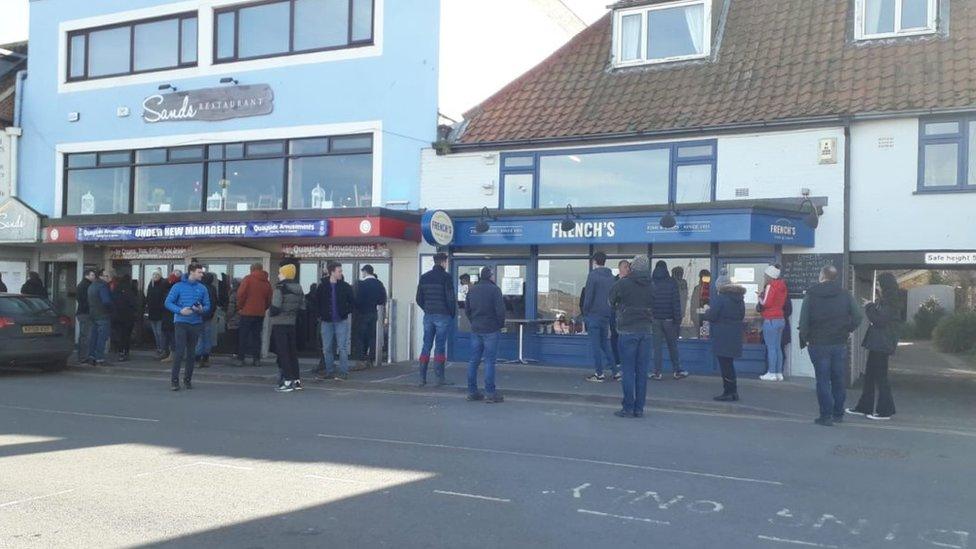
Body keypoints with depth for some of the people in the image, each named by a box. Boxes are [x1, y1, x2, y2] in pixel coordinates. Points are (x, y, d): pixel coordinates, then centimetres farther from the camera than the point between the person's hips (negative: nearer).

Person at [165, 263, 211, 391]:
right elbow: (168, 303, -5)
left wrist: (202, 309, -14)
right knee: (180, 351, -10)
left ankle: (188, 379, 18)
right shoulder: (178, 286, -3)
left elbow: (207, 305, 8)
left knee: (191, 352, 9)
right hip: (181, 322, -3)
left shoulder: (202, 288, 5)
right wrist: (180, 310, -19)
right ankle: (174, 379, -3)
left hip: (196, 323, 3)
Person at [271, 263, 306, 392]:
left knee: (282, 352, -4)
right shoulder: (298, 289, 8)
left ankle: (287, 381, -6)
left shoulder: (280, 288, -14)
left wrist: (270, 312, 0)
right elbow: (302, 307, 10)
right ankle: (296, 379, 19)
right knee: (292, 351, 14)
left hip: (279, 324, -7)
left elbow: (275, 307, -20)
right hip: (292, 324, 7)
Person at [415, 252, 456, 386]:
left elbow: (419, 299, 10)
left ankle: (422, 377, 6)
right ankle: (440, 377, -2)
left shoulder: (424, 277, 8)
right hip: (443, 315, -5)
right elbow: (450, 298, -12)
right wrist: (452, 314, 1)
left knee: (426, 345, 8)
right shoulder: (446, 277, -9)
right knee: (440, 346, -2)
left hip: (428, 315, 5)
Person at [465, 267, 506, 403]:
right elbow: (500, 310, -14)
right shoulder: (494, 290, -10)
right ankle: (490, 393, -3)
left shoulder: (472, 290, 11)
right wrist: (501, 325, 0)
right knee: (489, 361, -4)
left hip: (475, 330, 6)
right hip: (490, 330, -6)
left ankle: (472, 392, 12)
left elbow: (467, 309, 14)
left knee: (474, 361, 9)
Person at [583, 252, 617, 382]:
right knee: (605, 343, 15)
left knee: (595, 344, 0)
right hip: (607, 315, 6)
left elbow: (588, 295, -12)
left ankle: (599, 374, 1)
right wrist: (610, 311, 15)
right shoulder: (611, 277, 10)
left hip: (594, 314, -6)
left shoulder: (593, 275, -10)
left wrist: (585, 312, -4)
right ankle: (615, 372, 12)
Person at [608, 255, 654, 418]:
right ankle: (639, 408, 11)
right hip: (646, 331, 4)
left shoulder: (623, 283, -7)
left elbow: (611, 301, 6)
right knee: (642, 371, 7)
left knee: (628, 371, 1)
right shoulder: (651, 286, 3)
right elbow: (655, 308, 7)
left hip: (628, 331, -3)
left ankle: (628, 408, 2)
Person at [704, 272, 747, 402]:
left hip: (722, 337, -8)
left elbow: (711, 316, -16)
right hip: (735, 336, 8)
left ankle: (729, 392, 2)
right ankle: (733, 392, 21)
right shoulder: (739, 299, 9)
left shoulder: (719, 299, -15)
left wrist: (707, 310, 4)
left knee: (725, 365, -1)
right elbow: (742, 317, 16)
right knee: (729, 363, 17)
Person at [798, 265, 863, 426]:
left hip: (818, 344, -3)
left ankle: (826, 416, 2)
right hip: (839, 344, 3)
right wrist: (847, 331, 10)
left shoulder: (811, 296, -7)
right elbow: (857, 317, -3)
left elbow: (804, 322, -11)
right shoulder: (844, 295, 1)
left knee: (823, 380, 2)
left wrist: (804, 340, 1)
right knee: (838, 379, 14)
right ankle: (838, 413, 21)